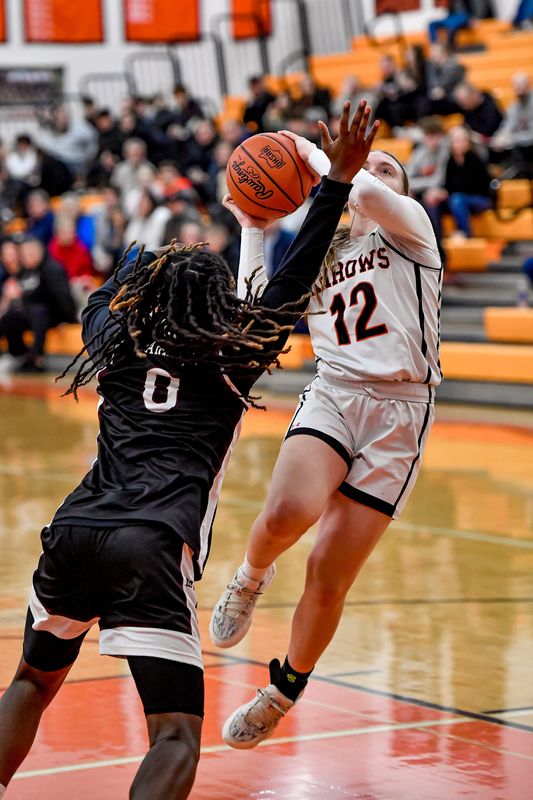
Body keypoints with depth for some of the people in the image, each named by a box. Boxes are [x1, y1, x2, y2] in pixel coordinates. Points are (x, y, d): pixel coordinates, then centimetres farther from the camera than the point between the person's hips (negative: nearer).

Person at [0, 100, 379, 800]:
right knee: (177, 736, -6)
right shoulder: (231, 361, 10)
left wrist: (156, 258, 58)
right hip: (151, 552, -5)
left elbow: (106, 296, 43)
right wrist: (338, 182, 19)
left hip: (72, 534, 5)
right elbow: (293, 284, 15)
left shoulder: (118, 346, 20)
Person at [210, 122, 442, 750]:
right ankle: (251, 577, 3)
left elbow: (367, 195, -14)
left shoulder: (409, 226, 9)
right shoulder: (319, 254, 23)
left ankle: (283, 692, 21)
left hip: (399, 412, -2)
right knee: (288, 512, -32)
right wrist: (253, 225, 12)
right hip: (332, 393, 2)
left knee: (329, 579, -3)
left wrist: (315, 153, 2)